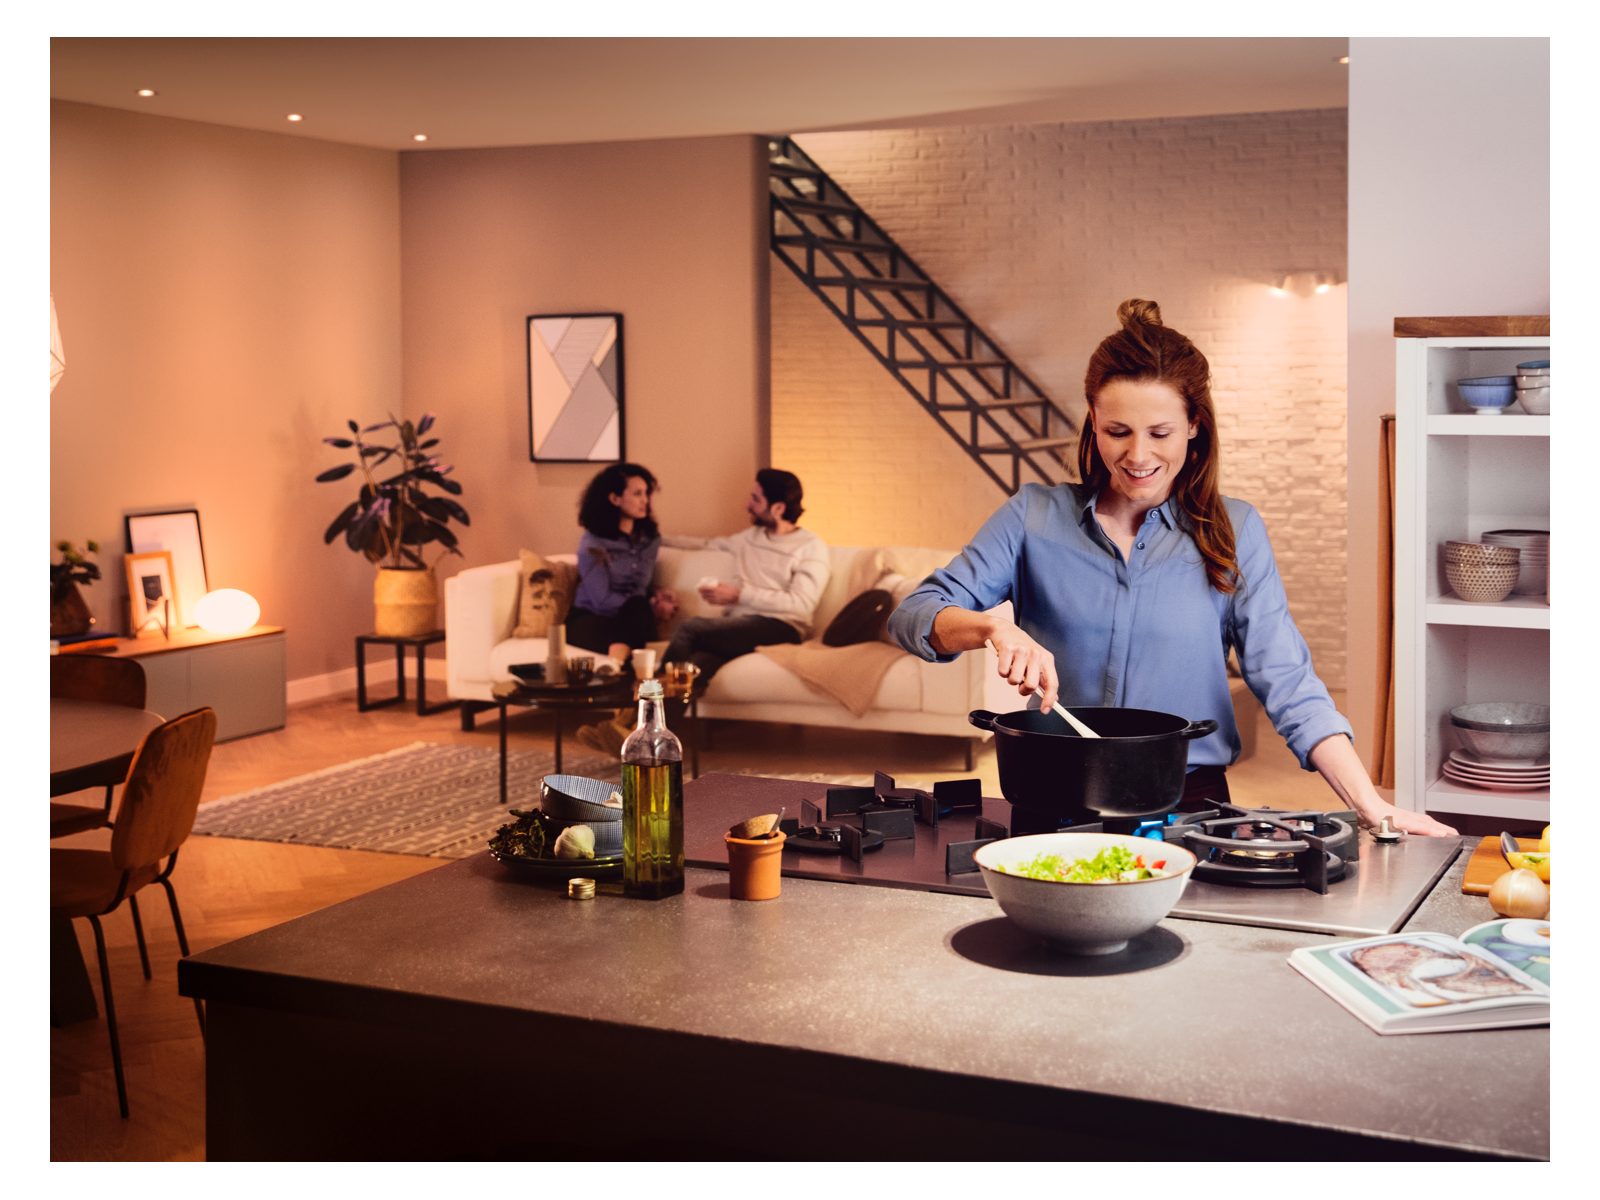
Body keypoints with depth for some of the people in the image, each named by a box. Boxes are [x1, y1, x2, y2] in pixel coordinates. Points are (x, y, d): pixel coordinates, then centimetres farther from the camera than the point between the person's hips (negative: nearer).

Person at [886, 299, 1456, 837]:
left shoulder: (1232, 531, 5)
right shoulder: (1036, 517, 5)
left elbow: (1286, 682, -1)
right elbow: (914, 614, 1)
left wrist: (1372, 807, -11)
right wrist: (994, 628, -20)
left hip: (1188, 807, 0)